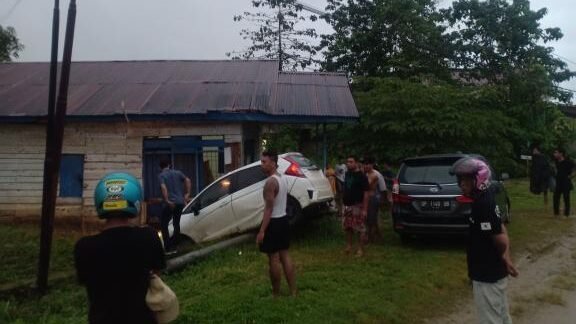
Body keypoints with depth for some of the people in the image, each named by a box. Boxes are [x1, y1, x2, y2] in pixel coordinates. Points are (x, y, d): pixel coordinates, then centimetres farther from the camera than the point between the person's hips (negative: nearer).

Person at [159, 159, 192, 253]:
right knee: (176, 224, 15)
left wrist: (167, 201, -19)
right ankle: (173, 247, 17)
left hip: (169, 203, -4)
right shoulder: (177, 172, 12)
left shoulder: (161, 175, -2)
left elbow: (163, 187, -19)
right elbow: (188, 180, 0)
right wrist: (187, 194, 1)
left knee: (164, 225, 8)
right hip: (180, 202, 5)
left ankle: (168, 248, 3)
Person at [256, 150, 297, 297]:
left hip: (274, 222, -9)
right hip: (284, 220, 9)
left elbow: (269, 209, -23)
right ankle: (293, 290, 19)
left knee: (274, 259, 2)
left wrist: (262, 231, -22)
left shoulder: (270, 182, -20)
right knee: (284, 255, 14)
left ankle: (276, 293, 13)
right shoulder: (283, 178, 9)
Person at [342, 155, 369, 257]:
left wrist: (365, 209, -17)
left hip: (357, 206, -7)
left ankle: (360, 249, 6)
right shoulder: (347, 174, 11)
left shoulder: (361, 176, -9)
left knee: (360, 228, -2)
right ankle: (348, 246, 25)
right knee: (347, 227, 12)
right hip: (346, 205, 7)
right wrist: (343, 203, 13)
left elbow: (366, 193, -12)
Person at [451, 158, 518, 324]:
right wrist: (506, 259, 1)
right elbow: (503, 232, 10)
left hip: (487, 276, -9)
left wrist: (503, 257, -1)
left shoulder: (482, 206, -25)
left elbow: (501, 241, -23)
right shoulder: (487, 201, 5)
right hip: (496, 273, 9)